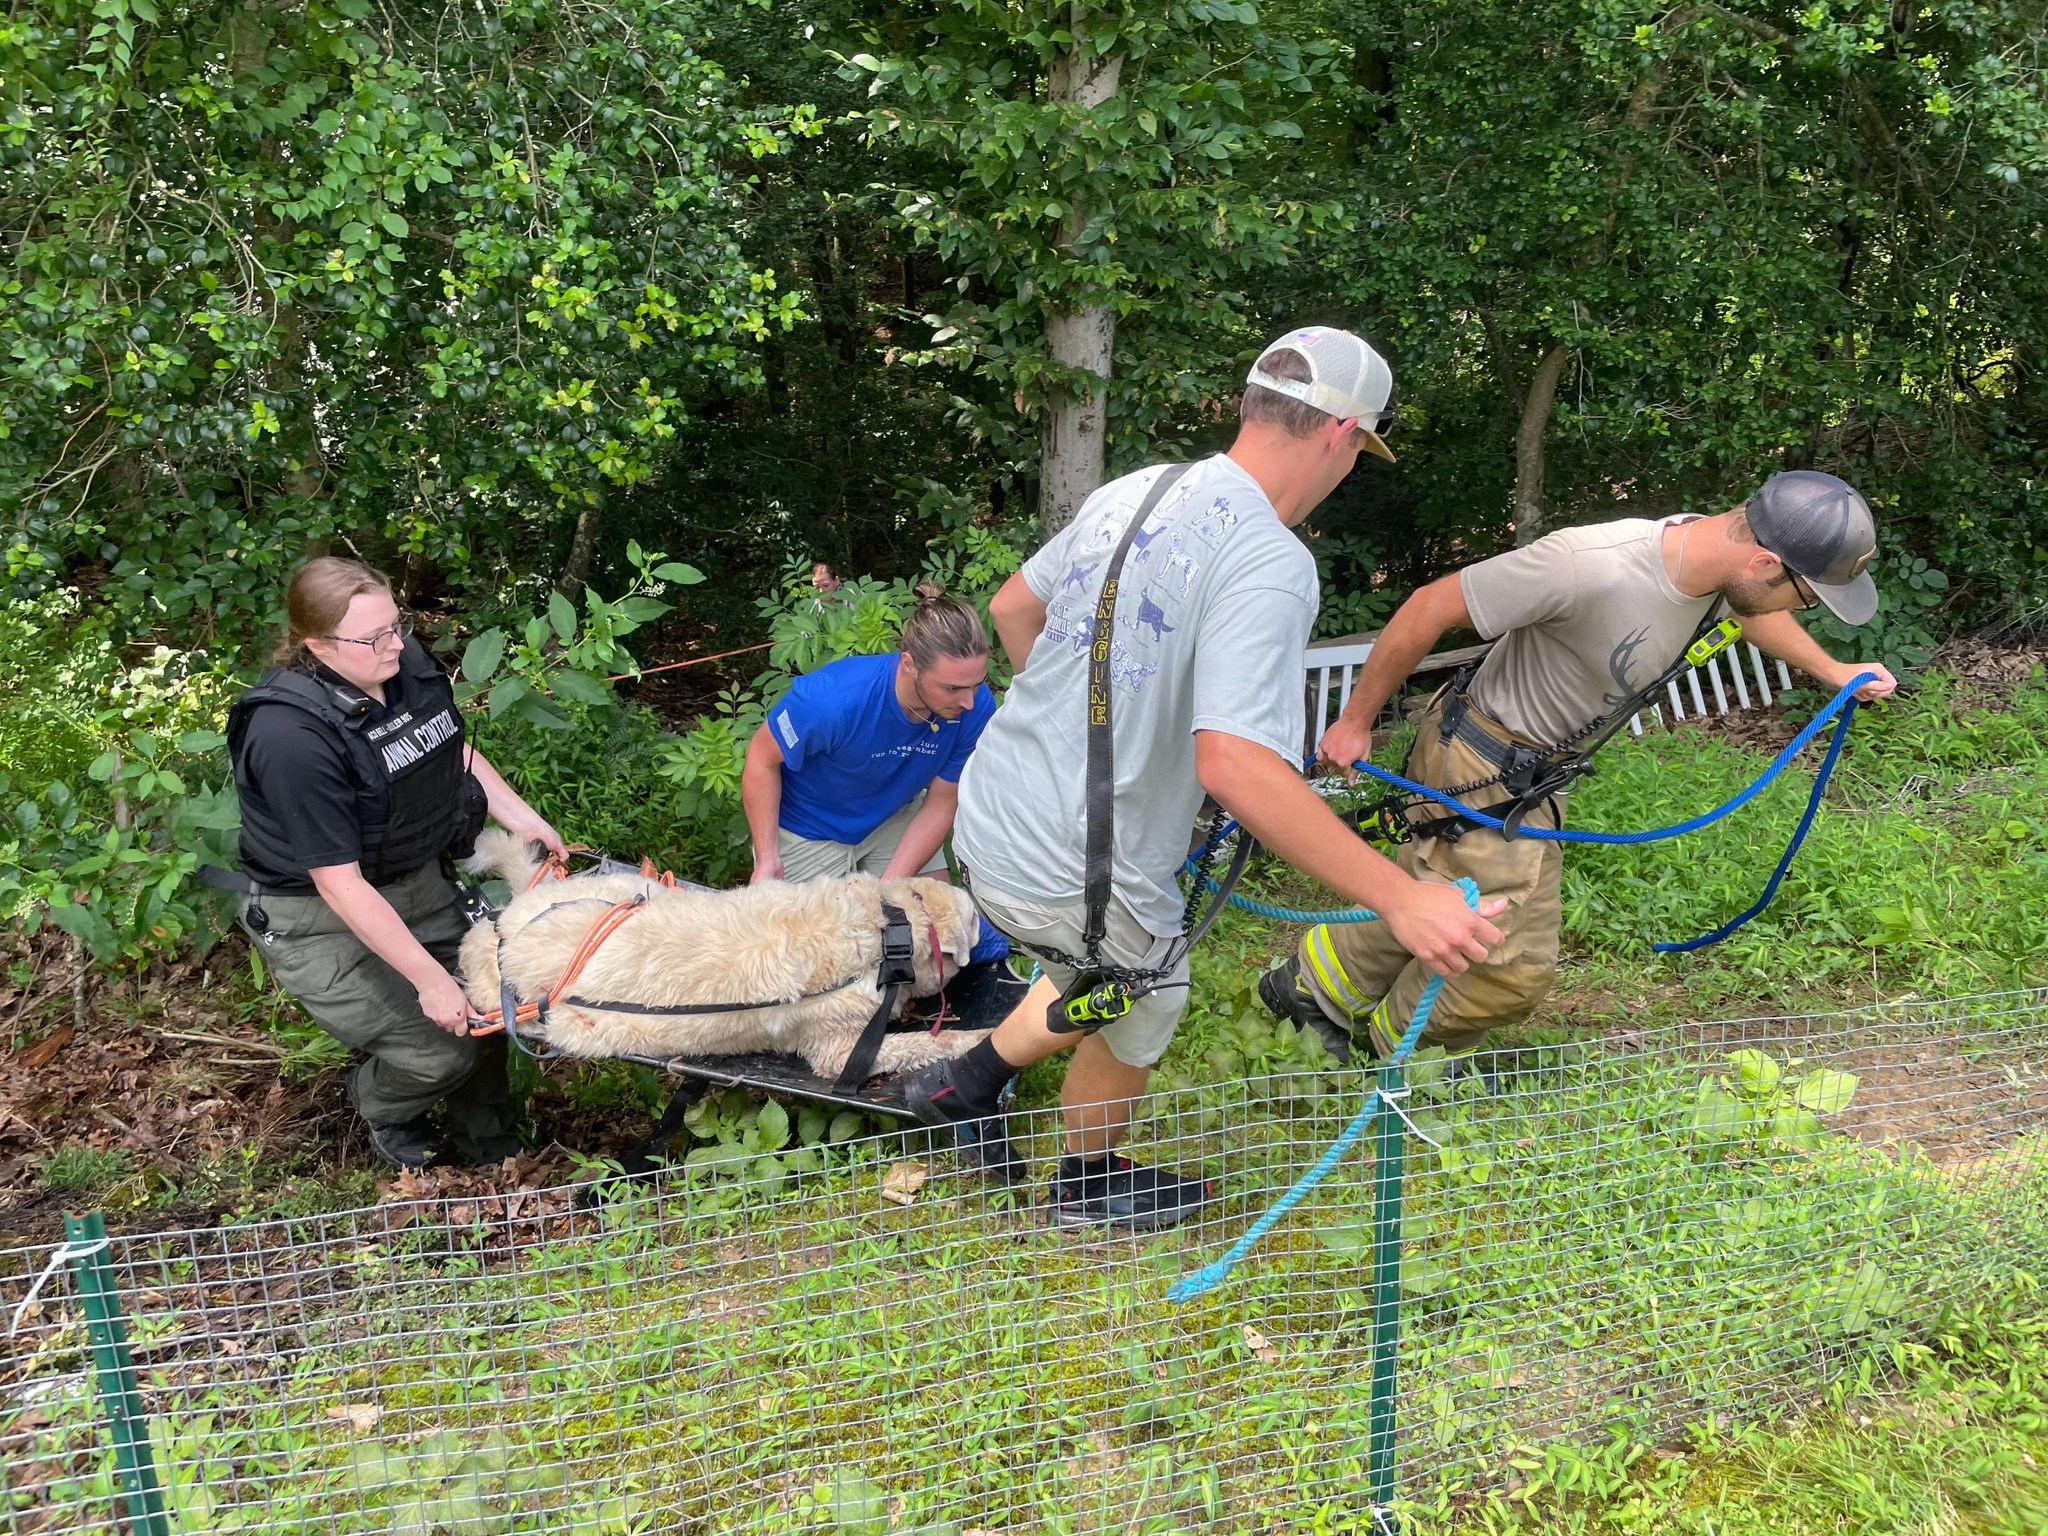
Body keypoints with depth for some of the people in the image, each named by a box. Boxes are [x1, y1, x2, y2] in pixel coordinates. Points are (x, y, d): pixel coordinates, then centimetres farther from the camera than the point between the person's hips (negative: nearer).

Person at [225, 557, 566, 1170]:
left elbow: (456, 749, 12)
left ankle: (491, 1153, 32)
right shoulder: (290, 736, -32)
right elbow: (339, 882, -28)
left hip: (420, 882, 7)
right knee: (437, 1049, -9)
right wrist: (428, 977, -26)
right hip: (319, 919, -7)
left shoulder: (405, 663, -11)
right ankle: (380, 1107, 28)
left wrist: (524, 820, 3)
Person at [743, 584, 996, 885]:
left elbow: (940, 805, -16)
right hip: (810, 831, -4)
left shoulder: (977, 708, -27)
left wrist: (889, 888, -24)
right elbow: (762, 759, -21)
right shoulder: (833, 698, -38)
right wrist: (767, 859, -24)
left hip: (894, 817, 4)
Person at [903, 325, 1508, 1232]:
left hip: (988, 822, 7)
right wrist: (1400, 900, -32)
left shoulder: (1132, 493, 3)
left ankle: (969, 1081, 38)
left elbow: (1012, 607, 17)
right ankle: (1089, 1187, 47)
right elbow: (1234, 765, -34)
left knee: (1106, 982, 32)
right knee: (1140, 1018, 23)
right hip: (1076, 876, -7)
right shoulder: (1269, 562, -22)